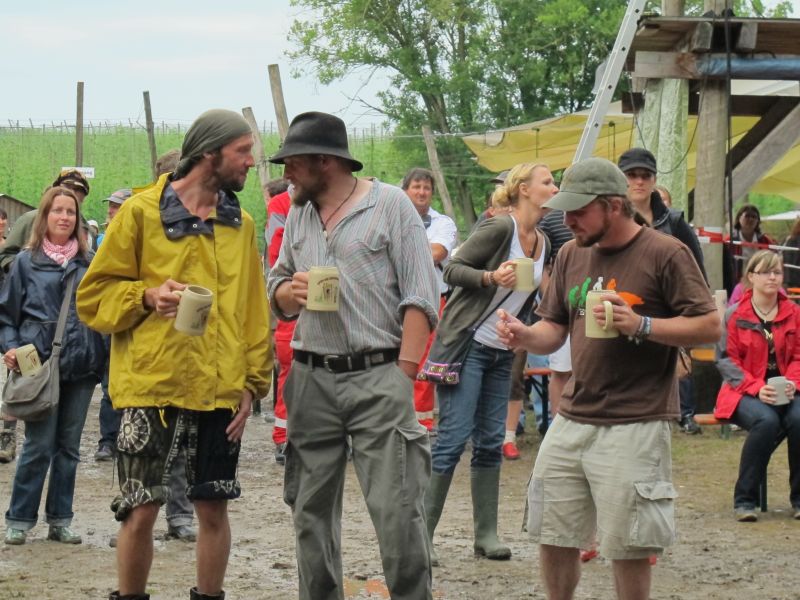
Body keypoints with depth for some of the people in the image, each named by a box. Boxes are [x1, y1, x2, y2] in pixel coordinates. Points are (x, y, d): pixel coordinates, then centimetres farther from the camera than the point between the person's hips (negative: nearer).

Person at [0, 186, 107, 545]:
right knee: (39, 445, -5)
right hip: (40, 365, -3)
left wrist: (106, 356, 3)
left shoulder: (89, 262, 8)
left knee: (69, 446, 8)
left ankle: (60, 519, 16)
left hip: (81, 366, 3)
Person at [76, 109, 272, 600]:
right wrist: (146, 297, -17)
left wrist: (253, 382, 5)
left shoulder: (240, 224, 11)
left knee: (214, 508, 8)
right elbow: (94, 296, 0)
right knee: (141, 510, -3)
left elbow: (253, 308, 13)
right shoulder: (142, 212, -2)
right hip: (153, 386, -4)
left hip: (221, 391, 4)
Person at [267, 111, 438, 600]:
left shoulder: (390, 204, -2)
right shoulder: (298, 215, 15)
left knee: (397, 511, -10)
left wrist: (403, 375, -14)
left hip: (378, 378, -6)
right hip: (312, 378, 6)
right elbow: (278, 290, 22)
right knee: (311, 510, 9)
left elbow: (421, 298, -6)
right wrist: (290, 292, -3)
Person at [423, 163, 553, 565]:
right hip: (466, 344, -8)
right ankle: (421, 534, -8)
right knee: (453, 437, -11)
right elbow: (452, 269, -13)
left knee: (491, 442, 7)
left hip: (501, 353, 8)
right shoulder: (499, 228, -13)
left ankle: (486, 535, 12)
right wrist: (491, 278, -27)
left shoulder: (543, 243, 12)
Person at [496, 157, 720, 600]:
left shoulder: (665, 254, -7)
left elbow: (710, 327, -9)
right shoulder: (572, 254, 11)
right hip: (571, 421, 6)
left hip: (634, 426, -6)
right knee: (553, 537, 10)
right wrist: (524, 336, -7)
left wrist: (641, 326, -21)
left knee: (627, 546, -2)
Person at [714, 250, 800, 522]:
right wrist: (757, 388, -14)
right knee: (766, 421, -35)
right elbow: (726, 358, -2)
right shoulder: (735, 314, -1)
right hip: (745, 392, -3)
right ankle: (744, 500, -22)